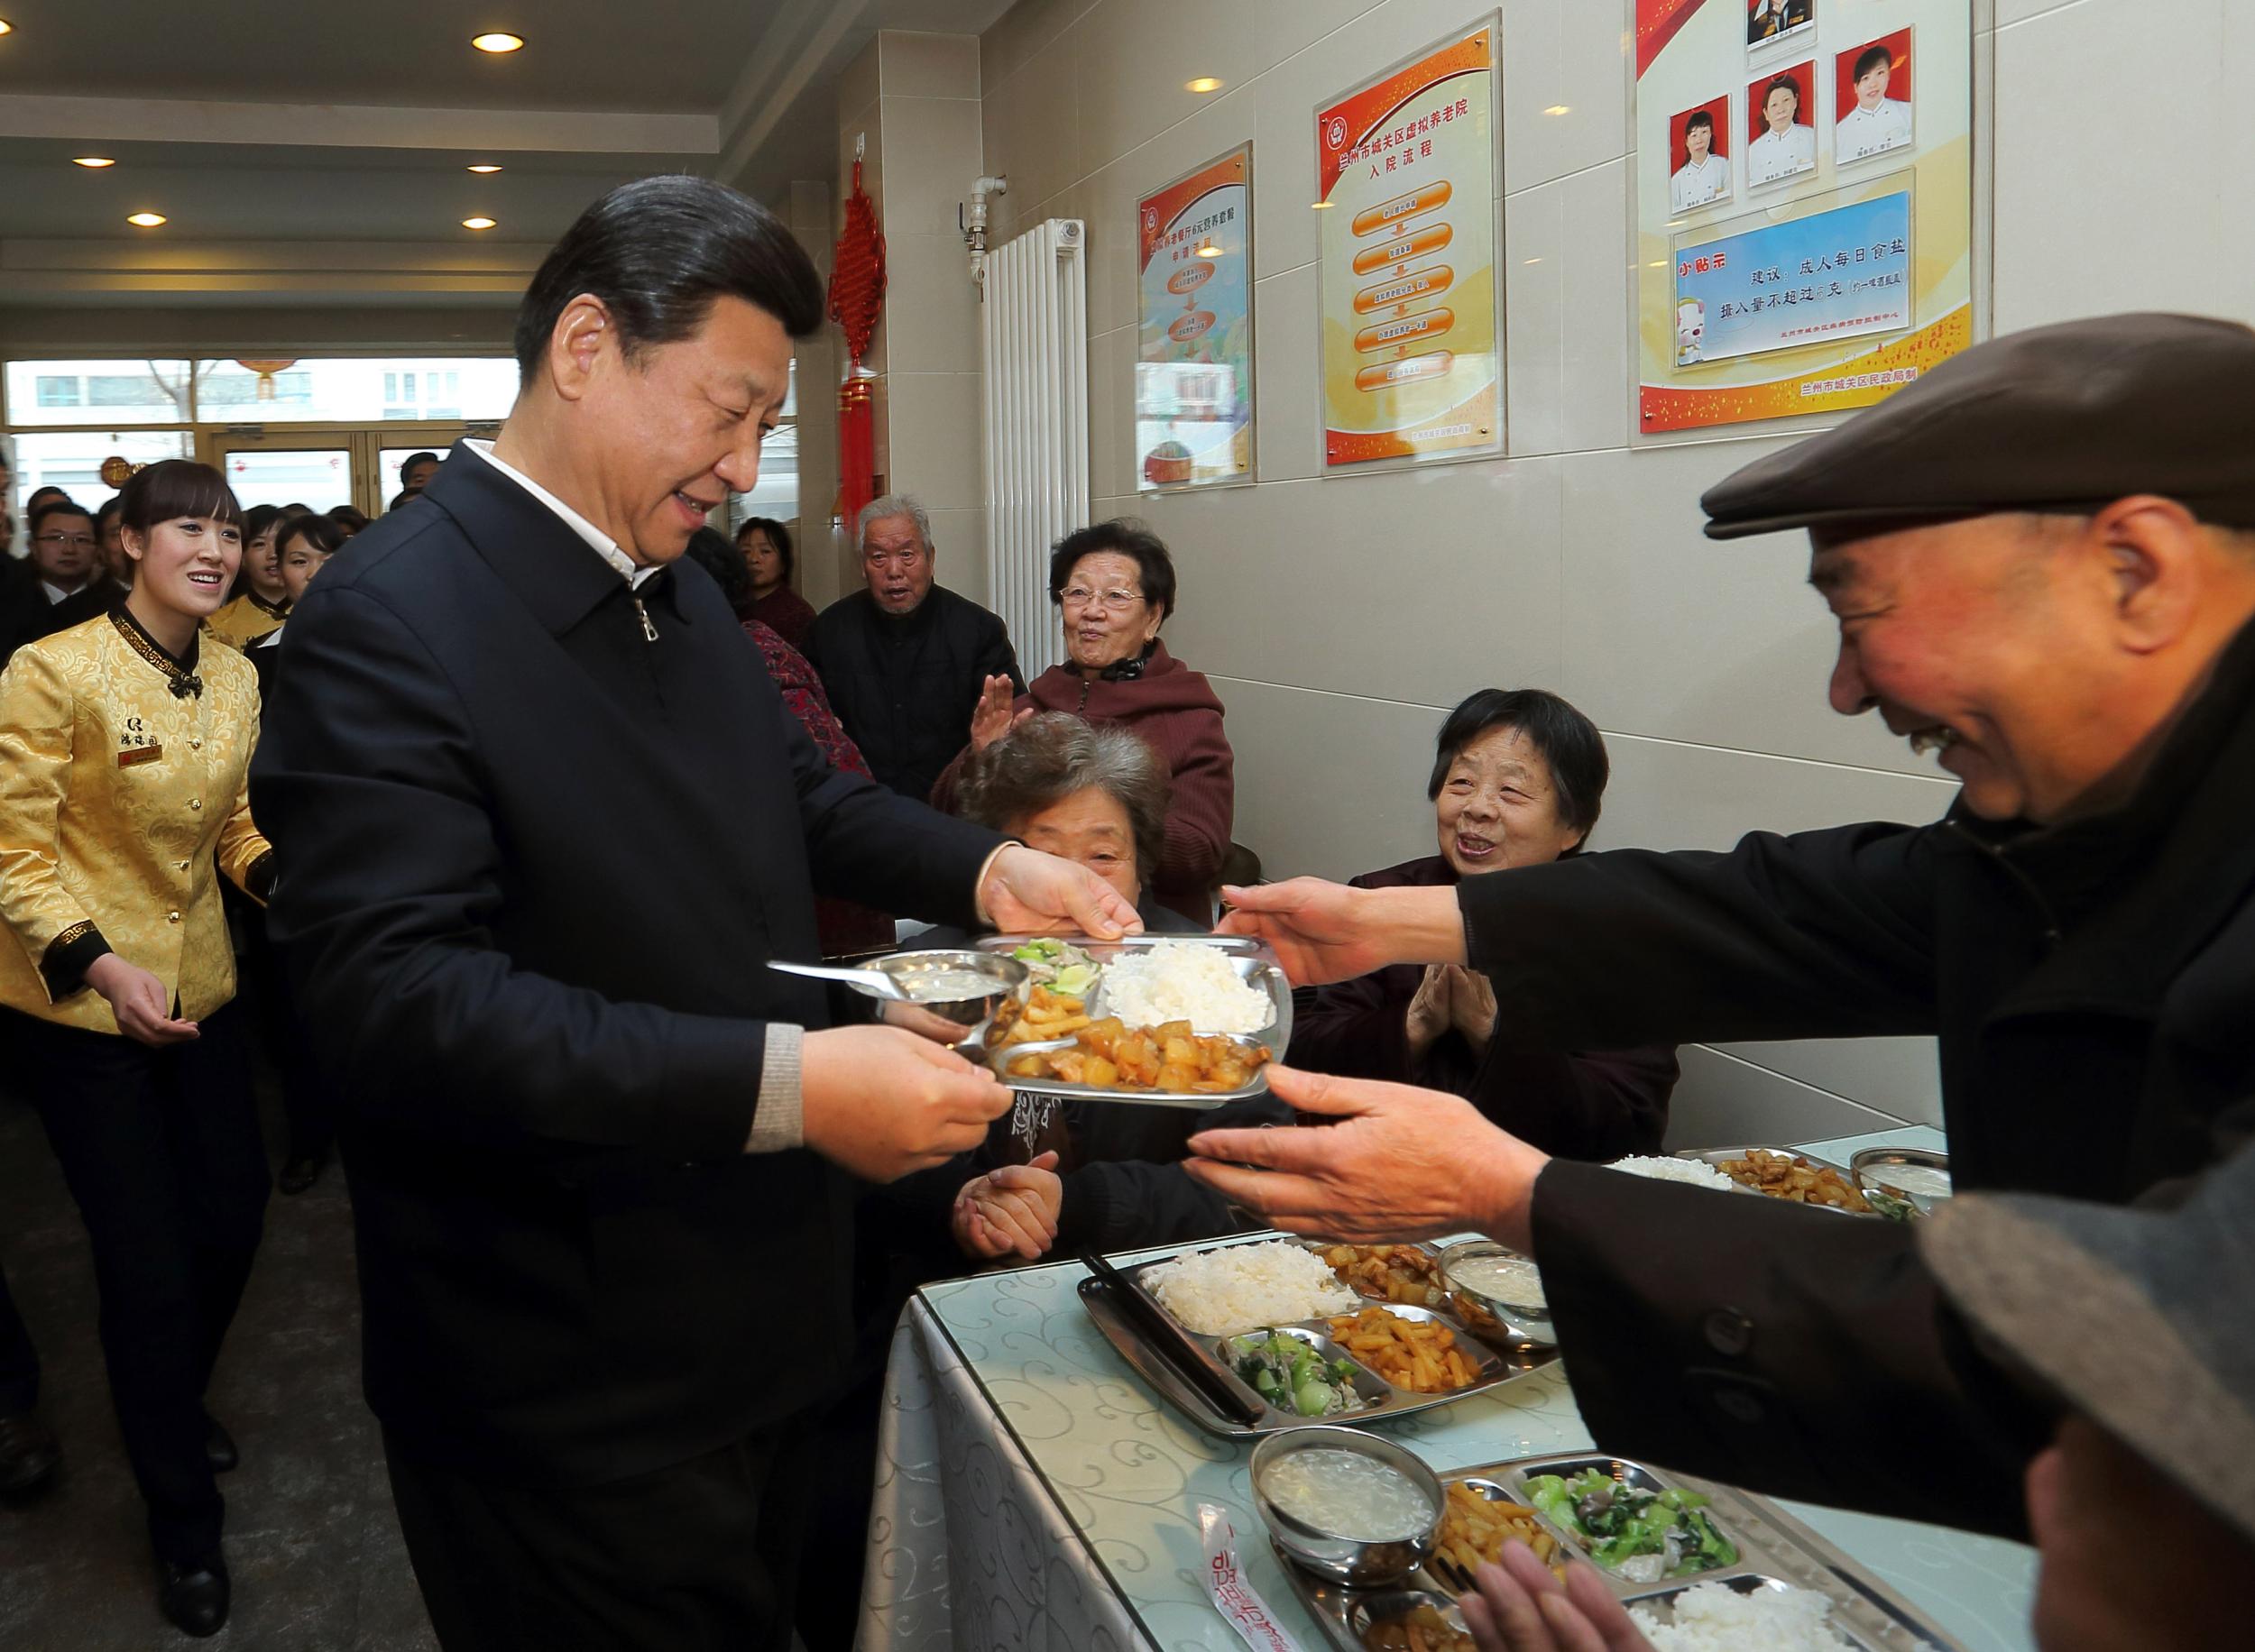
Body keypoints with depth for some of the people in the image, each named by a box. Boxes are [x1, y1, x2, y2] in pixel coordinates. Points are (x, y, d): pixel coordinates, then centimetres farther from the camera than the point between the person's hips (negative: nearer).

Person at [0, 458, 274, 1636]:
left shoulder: (235, 678, 2)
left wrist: (285, 872, -9)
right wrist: (101, 966, -28)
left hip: (197, 989, 6)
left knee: (232, 1214, 15)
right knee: (149, 1263, 0)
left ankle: (175, 1403, 46)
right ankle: (182, 1523, 21)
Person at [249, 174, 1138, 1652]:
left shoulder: (681, 588, 6)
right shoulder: (390, 618, -20)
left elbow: (800, 791, 19)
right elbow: (398, 997, -28)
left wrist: (986, 870, 0)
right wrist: (786, 1083, -33)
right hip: (575, 1403, -8)